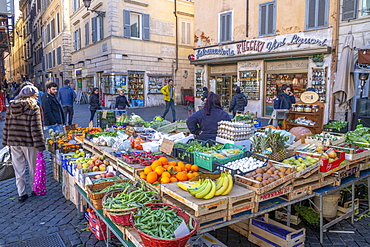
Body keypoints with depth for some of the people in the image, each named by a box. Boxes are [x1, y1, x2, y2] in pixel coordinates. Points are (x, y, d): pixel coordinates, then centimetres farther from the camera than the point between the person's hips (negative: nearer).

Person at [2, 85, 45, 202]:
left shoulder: (11, 107, 6)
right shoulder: (33, 108, -11)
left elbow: (6, 126, 9)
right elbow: (36, 128, -15)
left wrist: (5, 142, 15)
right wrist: (40, 145, -12)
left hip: (13, 142, 5)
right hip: (28, 143, -4)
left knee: (18, 169, 10)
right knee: (33, 167, 12)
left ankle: (21, 194, 16)